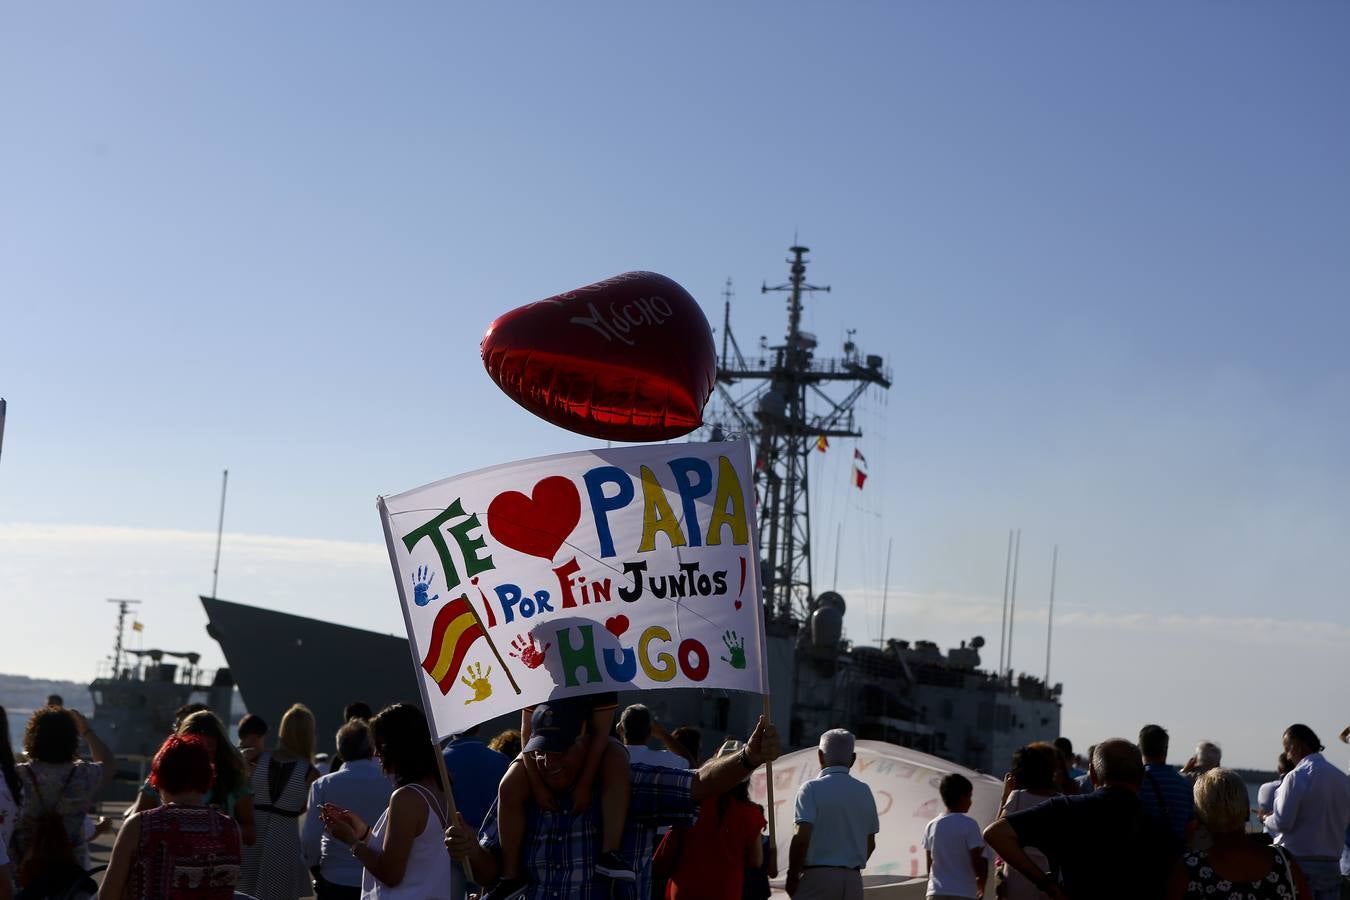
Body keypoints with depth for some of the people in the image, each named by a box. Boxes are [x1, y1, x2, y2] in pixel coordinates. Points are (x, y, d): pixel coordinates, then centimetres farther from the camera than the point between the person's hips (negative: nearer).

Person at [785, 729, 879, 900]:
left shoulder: (812, 788, -7)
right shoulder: (864, 791, 11)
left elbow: (801, 837, -15)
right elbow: (871, 843, 15)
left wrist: (792, 876, -5)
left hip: (817, 875, -5)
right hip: (853, 879, 5)